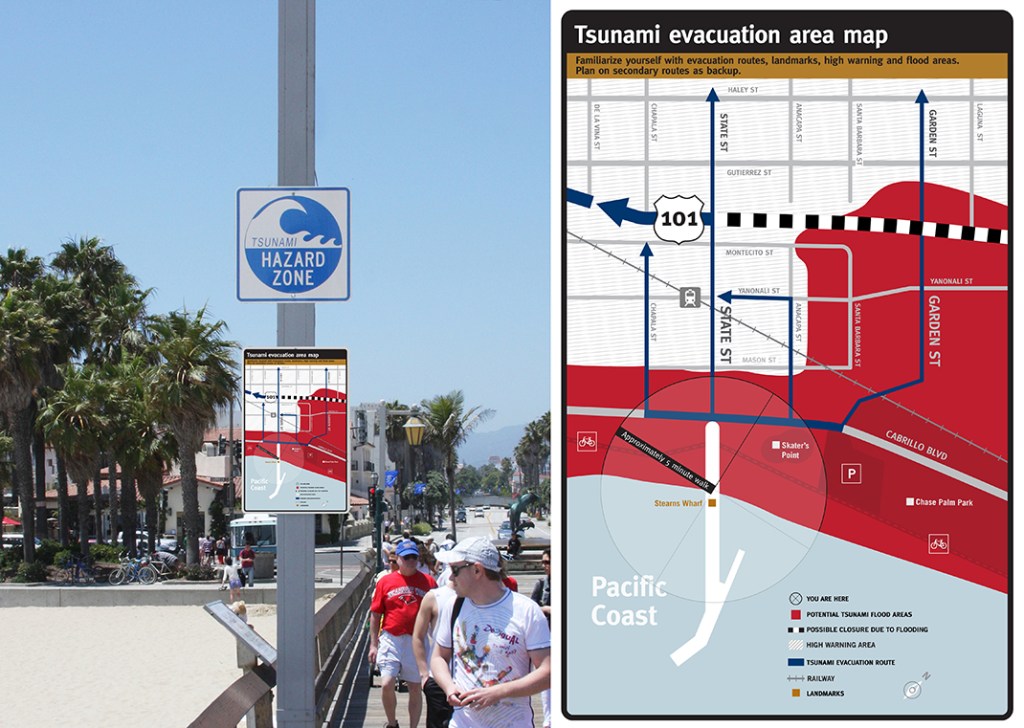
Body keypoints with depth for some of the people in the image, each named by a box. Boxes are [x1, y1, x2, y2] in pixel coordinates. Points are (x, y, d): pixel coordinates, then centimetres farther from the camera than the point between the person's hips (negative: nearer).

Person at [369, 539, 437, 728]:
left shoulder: (428, 582, 4)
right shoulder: (385, 581, 3)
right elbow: (375, 615, 7)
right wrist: (373, 644, 3)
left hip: (418, 641, 1)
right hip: (391, 639, -1)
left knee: (415, 687, 7)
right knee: (387, 684, -12)